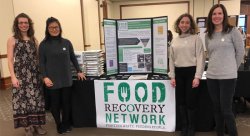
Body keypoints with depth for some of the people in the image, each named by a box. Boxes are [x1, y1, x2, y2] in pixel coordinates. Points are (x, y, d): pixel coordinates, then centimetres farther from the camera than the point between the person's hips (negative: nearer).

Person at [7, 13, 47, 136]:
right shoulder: (12, 40, -1)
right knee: (23, 99, 2)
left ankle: (37, 124, 20)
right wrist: (13, 77, -13)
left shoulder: (34, 40, 9)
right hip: (21, 74, -3)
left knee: (36, 98, 7)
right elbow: (10, 60, -5)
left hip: (35, 74, 3)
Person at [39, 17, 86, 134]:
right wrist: (45, 77, -13)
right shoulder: (44, 44, -2)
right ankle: (59, 125, 26)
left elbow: (73, 58, 12)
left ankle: (66, 124, 28)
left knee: (66, 102, 9)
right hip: (53, 80, -2)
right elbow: (42, 62, -3)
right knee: (55, 103, 7)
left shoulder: (66, 42, 4)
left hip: (66, 79, 2)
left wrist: (79, 71, 11)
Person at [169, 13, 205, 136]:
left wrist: (197, 77, -15)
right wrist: (172, 76, 5)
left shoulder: (196, 39, -2)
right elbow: (171, 60, 11)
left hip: (191, 72, -4)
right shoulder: (174, 41, 11)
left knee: (190, 101, 2)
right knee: (180, 101, 11)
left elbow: (200, 58, -8)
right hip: (179, 73, 4)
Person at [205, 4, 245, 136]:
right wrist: (215, 67, 10)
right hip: (211, 77, 5)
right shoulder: (208, 35, 9)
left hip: (228, 77, -5)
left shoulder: (232, 31, -4)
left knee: (226, 110, -1)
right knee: (217, 109, 13)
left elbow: (240, 52, 0)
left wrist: (232, 68, 5)